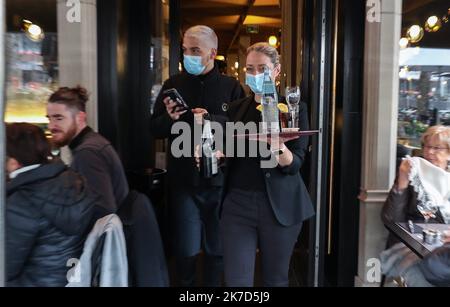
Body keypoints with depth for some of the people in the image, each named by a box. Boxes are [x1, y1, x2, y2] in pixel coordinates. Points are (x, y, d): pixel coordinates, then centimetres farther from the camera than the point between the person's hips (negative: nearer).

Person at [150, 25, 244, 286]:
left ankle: (214, 285, 36)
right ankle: (186, 285, 30)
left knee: (217, 248, 13)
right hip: (184, 179, 1)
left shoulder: (231, 86, 2)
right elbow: (155, 129, 5)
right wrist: (170, 118, -15)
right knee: (186, 249, 5)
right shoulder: (173, 84, 6)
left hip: (220, 179, 0)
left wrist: (212, 120, -22)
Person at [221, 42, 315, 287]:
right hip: (238, 203, 2)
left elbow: (295, 164, -9)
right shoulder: (236, 108, 9)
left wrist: (279, 149, -29)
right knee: (236, 281, 1)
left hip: (280, 205, -2)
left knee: (275, 280, 13)